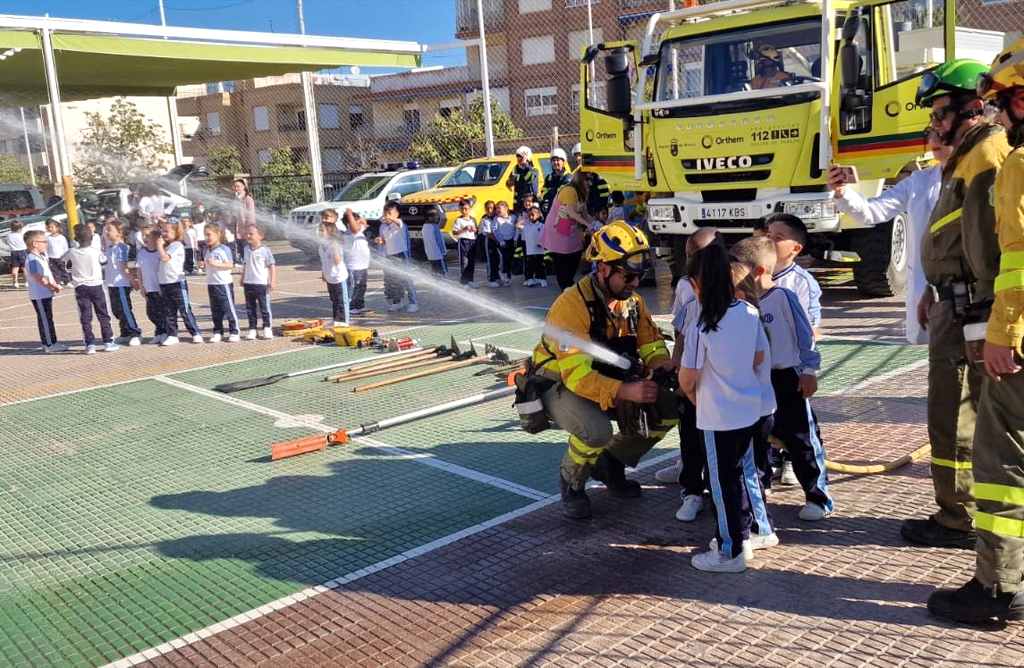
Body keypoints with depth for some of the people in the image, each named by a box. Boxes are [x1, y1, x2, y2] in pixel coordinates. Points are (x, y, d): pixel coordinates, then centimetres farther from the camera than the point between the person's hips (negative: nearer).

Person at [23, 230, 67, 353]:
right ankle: (49, 344, 0)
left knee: (48, 318, 15)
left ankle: (52, 342, 22)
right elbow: (37, 277, -24)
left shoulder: (41, 257, 16)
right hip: (39, 295, -10)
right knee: (45, 319, -5)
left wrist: (55, 285, 5)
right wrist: (51, 286, -22)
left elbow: (48, 274, 20)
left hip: (46, 293, 10)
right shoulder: (32, 259, -17)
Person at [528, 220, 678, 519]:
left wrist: (662, 366, -22)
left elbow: (651, 342, 3)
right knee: (596, 430, -36)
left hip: (608, 381, 7)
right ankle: (571, 482, -1)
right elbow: (576, 373, -34)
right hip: (561, 384, -7)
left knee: (666, 409, -10)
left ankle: (610, 463, 13)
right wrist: (624, 391, -45)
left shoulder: (632, 301, -3)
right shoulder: (572, 304, -28)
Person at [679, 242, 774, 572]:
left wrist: (693, 395, 6)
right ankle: (762, 530, 38)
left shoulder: (701, 326, -21)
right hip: (749, 408, 7)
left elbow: (687, 378, -16)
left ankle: (730, 552, 16)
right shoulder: (749, 313, -4)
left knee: (723, 481, 5)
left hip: (718, 416, -7)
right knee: (745, 469, 24)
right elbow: (759, 357, 8)